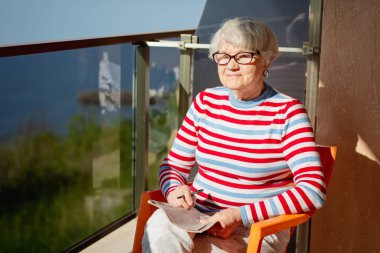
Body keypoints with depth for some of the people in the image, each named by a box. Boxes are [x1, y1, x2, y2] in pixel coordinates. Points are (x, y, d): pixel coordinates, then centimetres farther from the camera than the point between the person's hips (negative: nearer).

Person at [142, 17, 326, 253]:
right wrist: (174, 190, -12)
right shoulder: (206, 101, 7)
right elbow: (173, 165, 13)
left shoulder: (288, 112, -8)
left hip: (256, 233, -4)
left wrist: (240, 215, -21)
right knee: (159, 227, -30)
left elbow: (313, 190, -16)